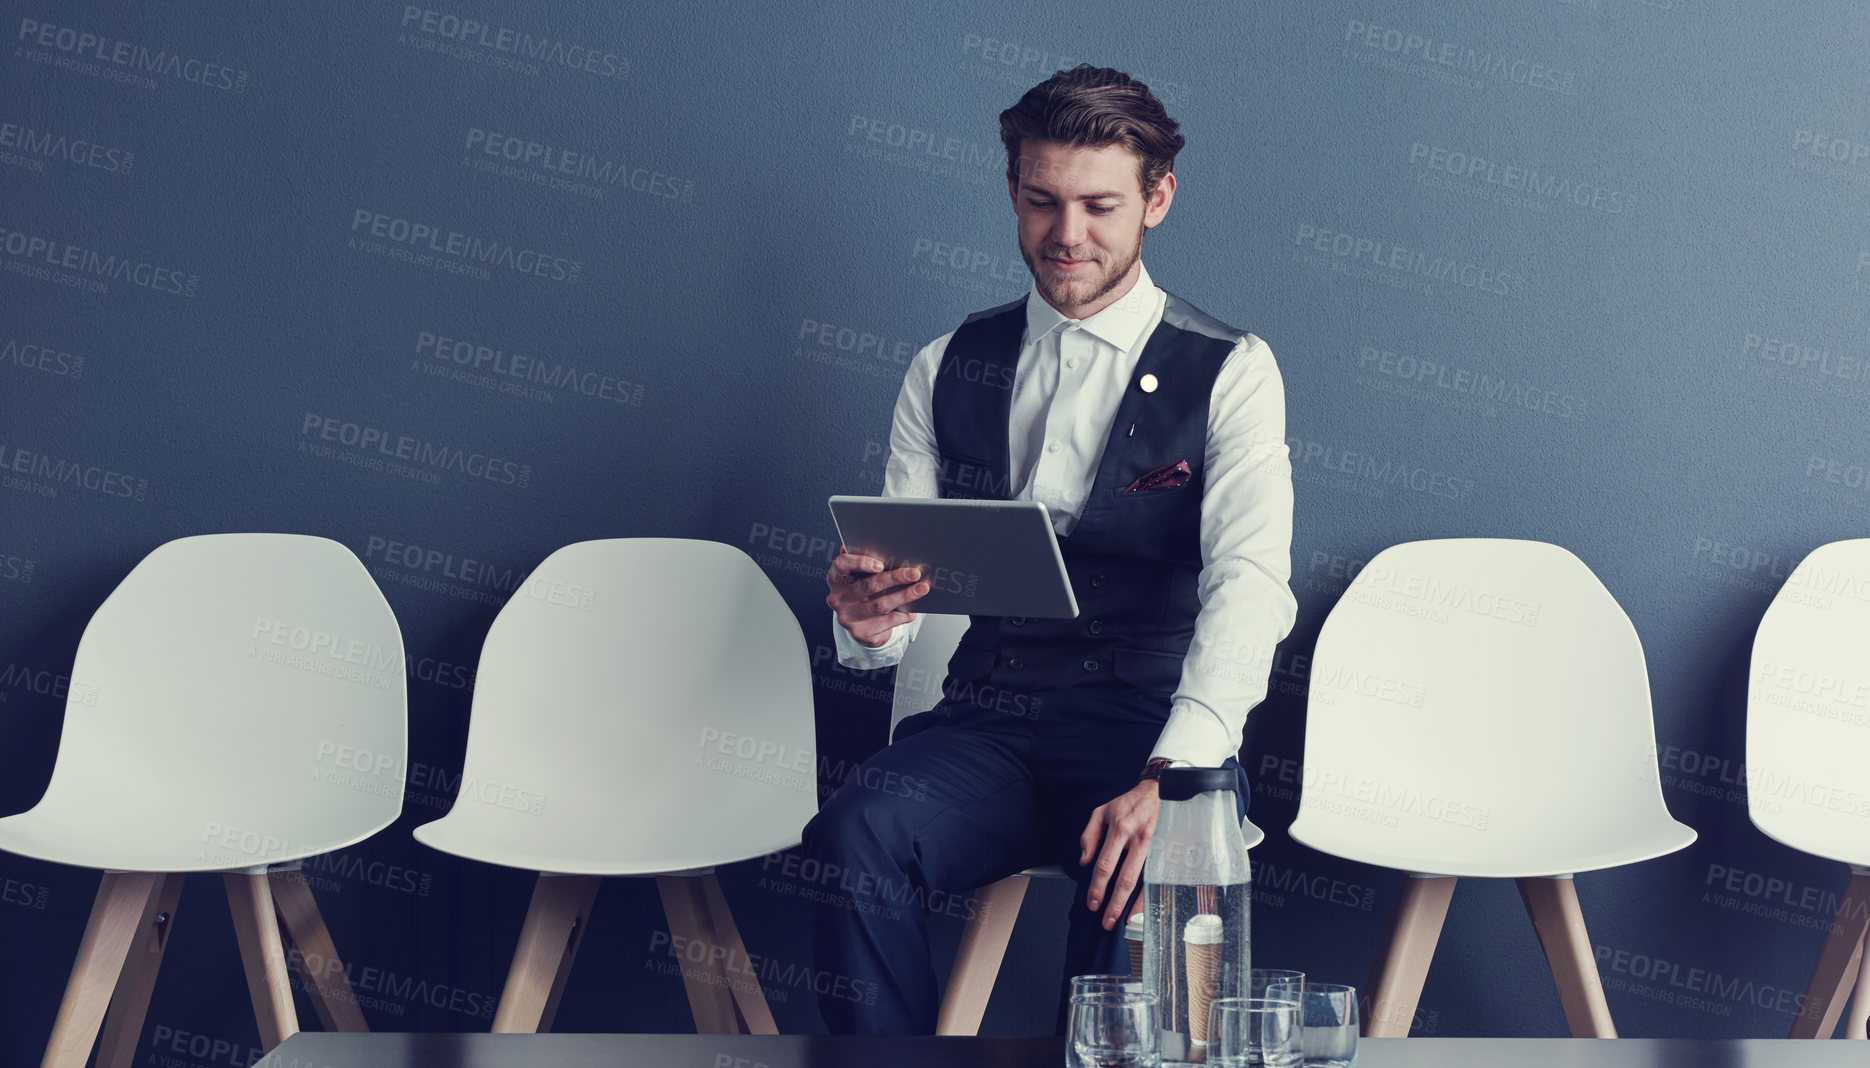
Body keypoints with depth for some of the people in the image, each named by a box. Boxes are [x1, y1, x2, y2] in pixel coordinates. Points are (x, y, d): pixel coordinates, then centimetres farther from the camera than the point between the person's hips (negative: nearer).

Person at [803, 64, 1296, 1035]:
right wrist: (865, 618, -17)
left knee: (1138, 876, -36)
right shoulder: (946, 371, 14)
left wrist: (1171, 776, -30)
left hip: (1149, 727, -2)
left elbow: (1247, 586, -13)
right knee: (849, 840, -30)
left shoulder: (1229, 372, 3)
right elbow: (901, 579, 11)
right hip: (987, 726, 3)